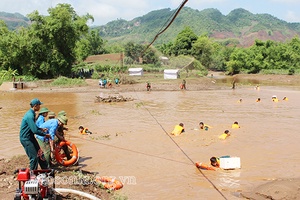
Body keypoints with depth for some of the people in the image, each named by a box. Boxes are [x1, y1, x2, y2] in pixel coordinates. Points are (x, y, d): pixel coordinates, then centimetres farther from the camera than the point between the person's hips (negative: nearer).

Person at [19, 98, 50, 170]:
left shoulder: (31, 113, 7)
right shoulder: (30, 116, -25)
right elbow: (35, 130, -28)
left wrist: (41, 129, 10)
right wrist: (45, 134, -18)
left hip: (31, 137, 10)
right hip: (26, 139, -10)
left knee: (40, 153, 14)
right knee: (34, 157, -6)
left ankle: (46, 169, 25)